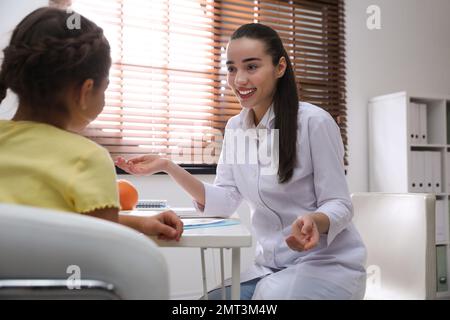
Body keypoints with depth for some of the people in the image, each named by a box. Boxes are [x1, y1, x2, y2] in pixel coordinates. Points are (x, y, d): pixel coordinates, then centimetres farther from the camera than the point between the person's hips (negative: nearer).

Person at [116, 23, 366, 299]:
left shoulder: (314, 122, -15)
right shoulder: (235, 128, 4)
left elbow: (339, 205, -12)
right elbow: (225, 201, -2)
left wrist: (314, 221, -36)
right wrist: (167, 167, -12)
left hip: (327, 263, -5)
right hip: (270, 266, 5)